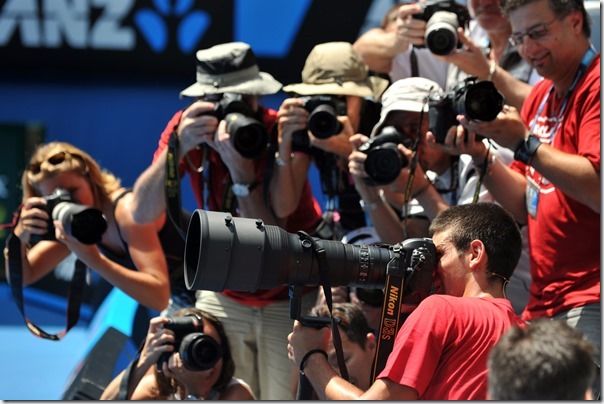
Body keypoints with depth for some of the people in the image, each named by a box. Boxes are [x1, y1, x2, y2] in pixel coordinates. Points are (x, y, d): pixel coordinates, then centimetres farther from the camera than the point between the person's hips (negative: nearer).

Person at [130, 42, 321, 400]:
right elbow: (142, 214, -23)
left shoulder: (279, 135, -21)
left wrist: (241, 168, -39)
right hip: (224, 298, 3)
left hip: (290, 299, -3)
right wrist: (179, 147, -35)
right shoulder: (188, 128, -12)